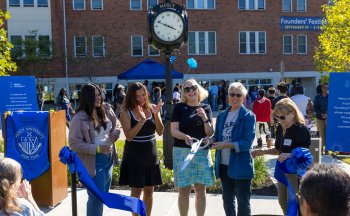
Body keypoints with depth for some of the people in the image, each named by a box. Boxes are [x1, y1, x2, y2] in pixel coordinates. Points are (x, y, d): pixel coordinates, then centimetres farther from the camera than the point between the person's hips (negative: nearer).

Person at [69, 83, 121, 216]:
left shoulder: (106, 109, 1)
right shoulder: (79, 118, -17)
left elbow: (116, 124, 17)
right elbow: (74, 143, -18)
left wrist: (115, 133, -6)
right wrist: (97, 149, -22)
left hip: (109, 158, 7)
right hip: (94, 162, -7)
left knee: (104, 193, 20)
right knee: (96, 196, -1)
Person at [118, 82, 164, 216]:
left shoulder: (152, 108, -1)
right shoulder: (126, 112, -11)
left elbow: (160, 132, -5)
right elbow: (128, 136, -18)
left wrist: (156, 114, -19)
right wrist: (142, 120, -27)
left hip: (151, 154, 4)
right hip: (134, 156, -4)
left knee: (149, 190, 13)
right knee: (136, 190, 2)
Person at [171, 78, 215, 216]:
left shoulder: (206, 108, 5)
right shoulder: (179, 107, 0)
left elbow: (210, 133, 0)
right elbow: (173, 130, -6)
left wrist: (205, 118, -17)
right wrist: (185, 137, -25)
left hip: (202, 152, 2)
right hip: (182, 152, -2)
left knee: (200, 190, 8)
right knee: (184, 190, 2)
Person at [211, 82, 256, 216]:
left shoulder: (249, 116, -8)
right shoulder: (222, 116, 8)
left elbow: (247, 142, -16)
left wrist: (226, 145, -23)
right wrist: (211, 140, -9)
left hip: (241, 165, -6)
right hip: (223, 164, 6)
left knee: (243, 201, 6)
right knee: (227, 200, 19)